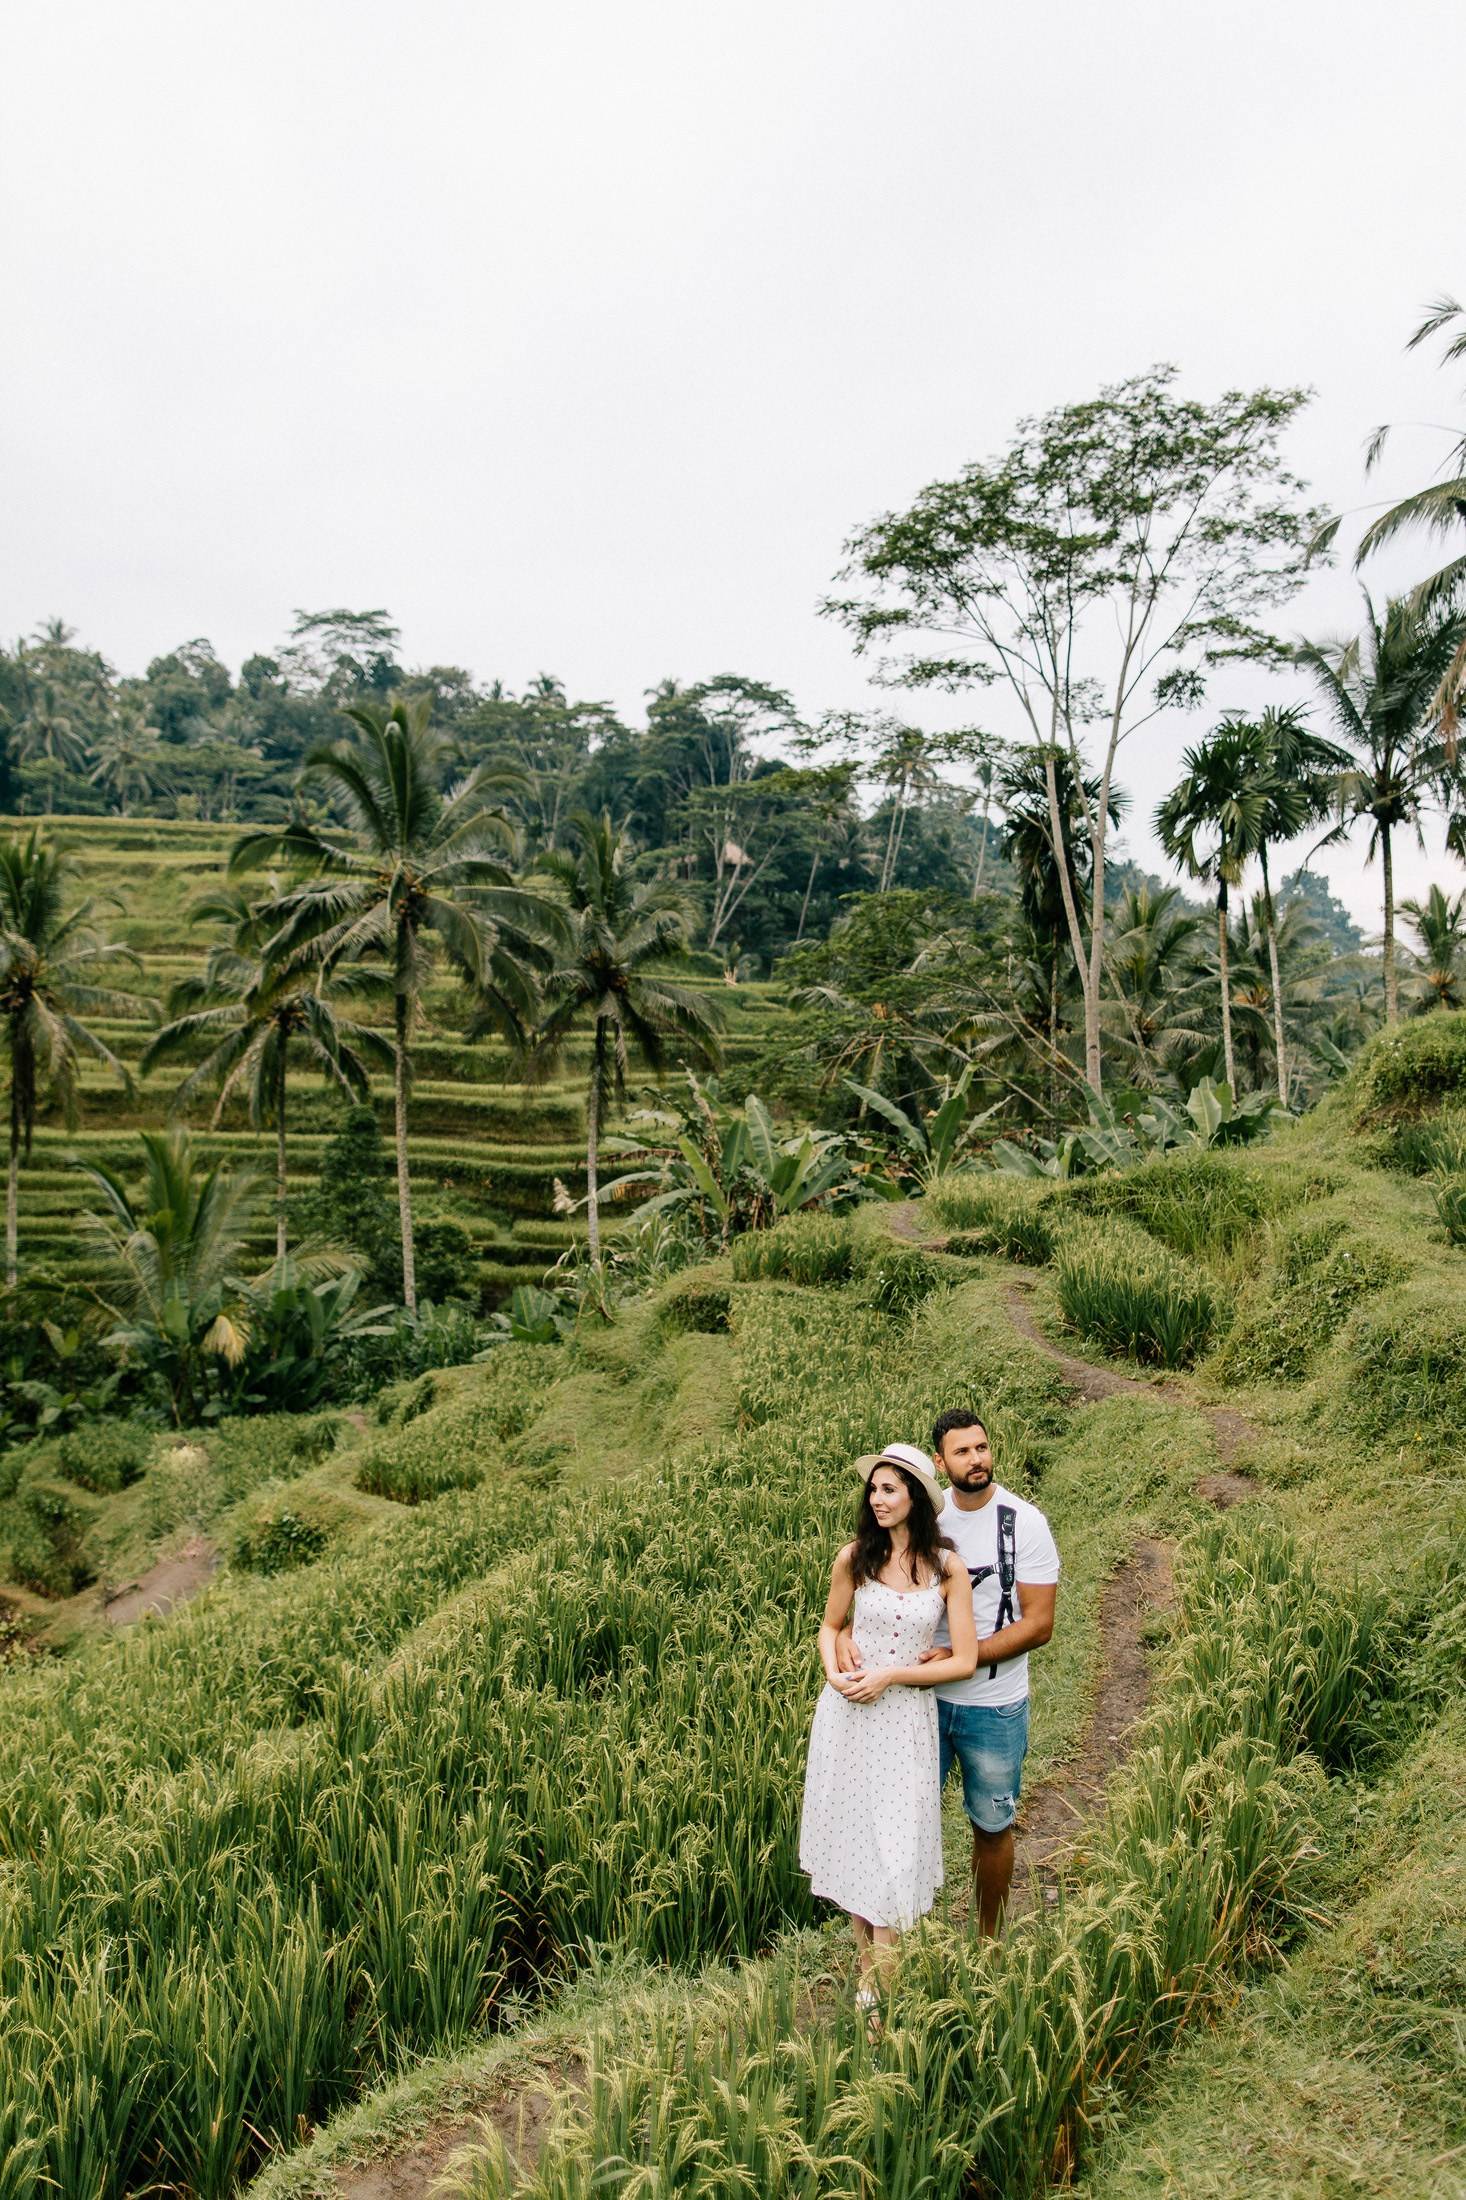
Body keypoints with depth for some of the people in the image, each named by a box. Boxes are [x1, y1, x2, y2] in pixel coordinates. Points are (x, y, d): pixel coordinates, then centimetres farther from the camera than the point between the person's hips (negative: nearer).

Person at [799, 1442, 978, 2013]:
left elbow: (964, 1662, -6)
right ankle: (865, 1965, 27)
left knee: (895, 1847, -1)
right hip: (847, 1711, 2)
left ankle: (878, 1989, 11)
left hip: (906, 1716, -2)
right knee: (850, 1835, 10)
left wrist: (888, 1675, -13)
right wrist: (835, 1674, -9)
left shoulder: (948, 1569, -8)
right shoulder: (855, 1558, -4)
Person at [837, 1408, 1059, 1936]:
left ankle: (988, 1940, 36)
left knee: (991, 1828, 15)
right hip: (923, 1698, 2)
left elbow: (1039, 1623, -14)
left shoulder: (1024, 1522, -12)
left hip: (994, 1708, -2)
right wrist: (845, 1633, -22)